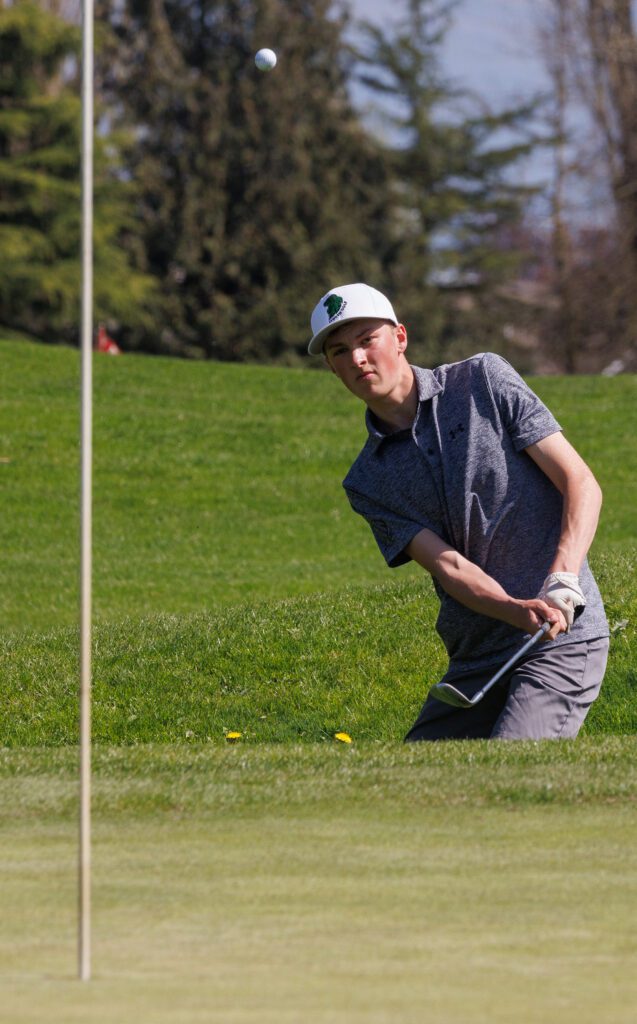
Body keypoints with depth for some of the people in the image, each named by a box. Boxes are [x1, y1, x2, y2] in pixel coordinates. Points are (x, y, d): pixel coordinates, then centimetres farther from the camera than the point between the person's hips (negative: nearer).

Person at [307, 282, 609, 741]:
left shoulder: (484, 381, 0)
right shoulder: (367, 483, 8)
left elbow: (581, 483, -5)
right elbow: (448, 565, -6)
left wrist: (563, 580, -22)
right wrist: (518, 611, -27)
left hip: (564, 639, -5)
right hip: (474, 660, 5)